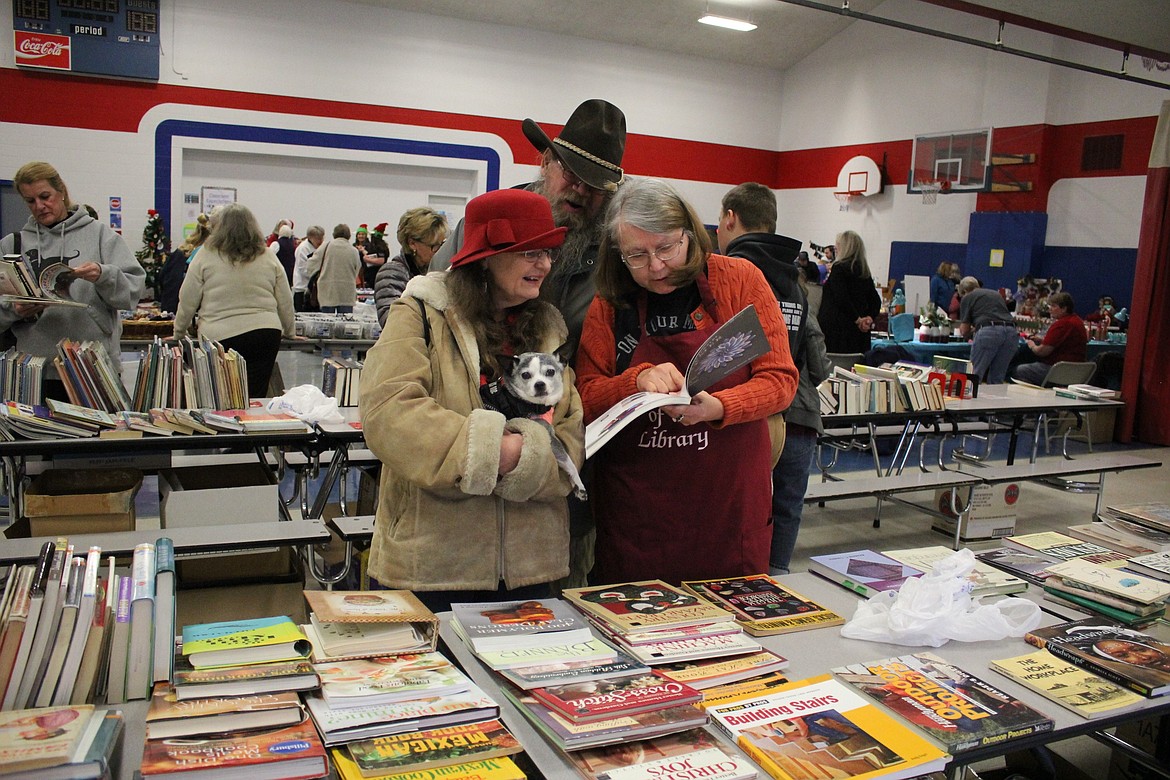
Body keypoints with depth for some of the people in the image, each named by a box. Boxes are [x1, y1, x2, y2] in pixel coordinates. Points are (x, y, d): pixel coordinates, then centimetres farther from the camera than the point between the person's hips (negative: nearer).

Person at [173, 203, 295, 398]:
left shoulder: (206, 256, 1)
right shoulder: (269, 257, 8)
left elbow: (188, 301, 6)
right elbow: (285, 303, 14)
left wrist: (179, 332, 20)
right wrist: (290, 331, 28)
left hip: (220, 337, -2)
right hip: (266, 335, 2)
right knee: (255, 400, 4)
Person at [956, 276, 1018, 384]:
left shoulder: (967, 298, 16)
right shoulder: (997, 294, 31)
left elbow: (964, 331, 13)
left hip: (988, 332, -5)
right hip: (1011, 331, 5)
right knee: (997, 379, 14)